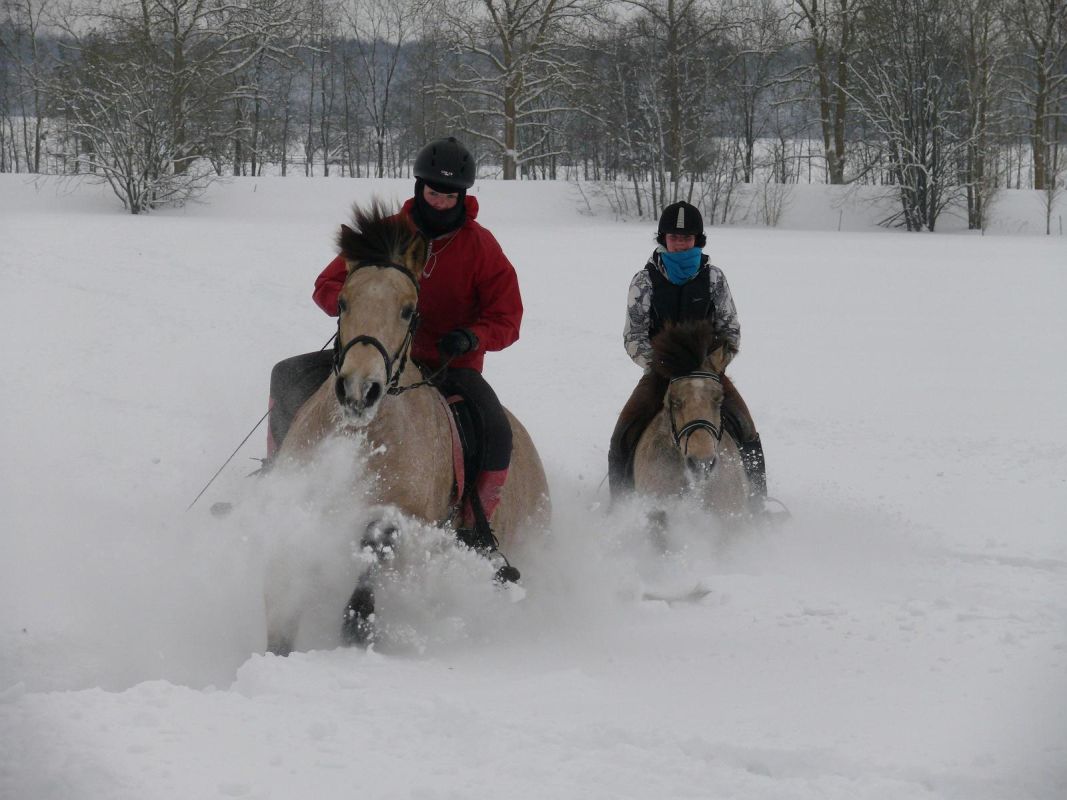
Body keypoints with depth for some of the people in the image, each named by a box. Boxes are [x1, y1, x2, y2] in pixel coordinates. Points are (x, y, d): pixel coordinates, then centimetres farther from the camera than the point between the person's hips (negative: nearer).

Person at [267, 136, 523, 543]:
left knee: (496, 432, -31)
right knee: (288, 375, -12)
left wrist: (472, 337, -25)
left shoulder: (481, 246, -5)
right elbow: (327, 286, 2)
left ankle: (474, 529, -19)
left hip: (452, 365, -2)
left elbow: (506, 320, -3)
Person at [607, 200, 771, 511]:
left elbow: (730, 331, 4)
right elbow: (633, 336, -4)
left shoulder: (713, 278, 1)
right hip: (660, 372, 0)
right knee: (624, 435, -18)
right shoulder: (645, 281, -2)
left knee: (746, 433, -21)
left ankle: (755, 506, -10)